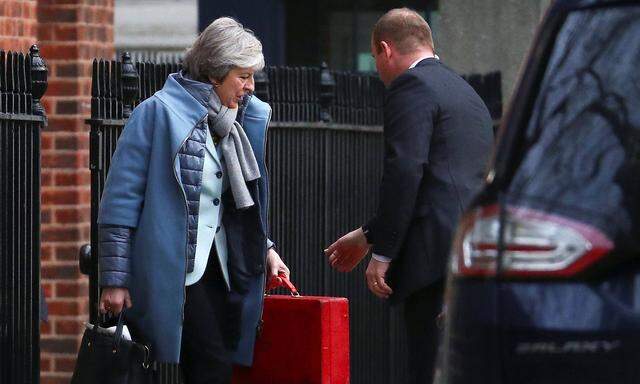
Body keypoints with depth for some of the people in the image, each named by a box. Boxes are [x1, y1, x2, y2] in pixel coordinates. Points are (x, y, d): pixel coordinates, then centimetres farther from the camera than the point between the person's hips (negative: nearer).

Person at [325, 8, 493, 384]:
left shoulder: (412, 86, -4)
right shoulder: (467, 94, 26)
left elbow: (405, 172, -15)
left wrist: (382, 253, -12)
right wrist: (368, 236, 36)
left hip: (439, 257, -9)